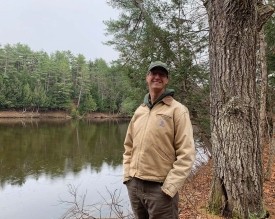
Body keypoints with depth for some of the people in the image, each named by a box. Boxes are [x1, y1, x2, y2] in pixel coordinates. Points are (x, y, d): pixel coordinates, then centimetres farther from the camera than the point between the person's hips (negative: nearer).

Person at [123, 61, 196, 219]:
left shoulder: (177, 110, -8)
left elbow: (186, 154, -13)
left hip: (160, 188, -5)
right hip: (134, 185, 6)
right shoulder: (139, 110, 9)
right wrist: (127, 176, 7)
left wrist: (169, 187, -16)